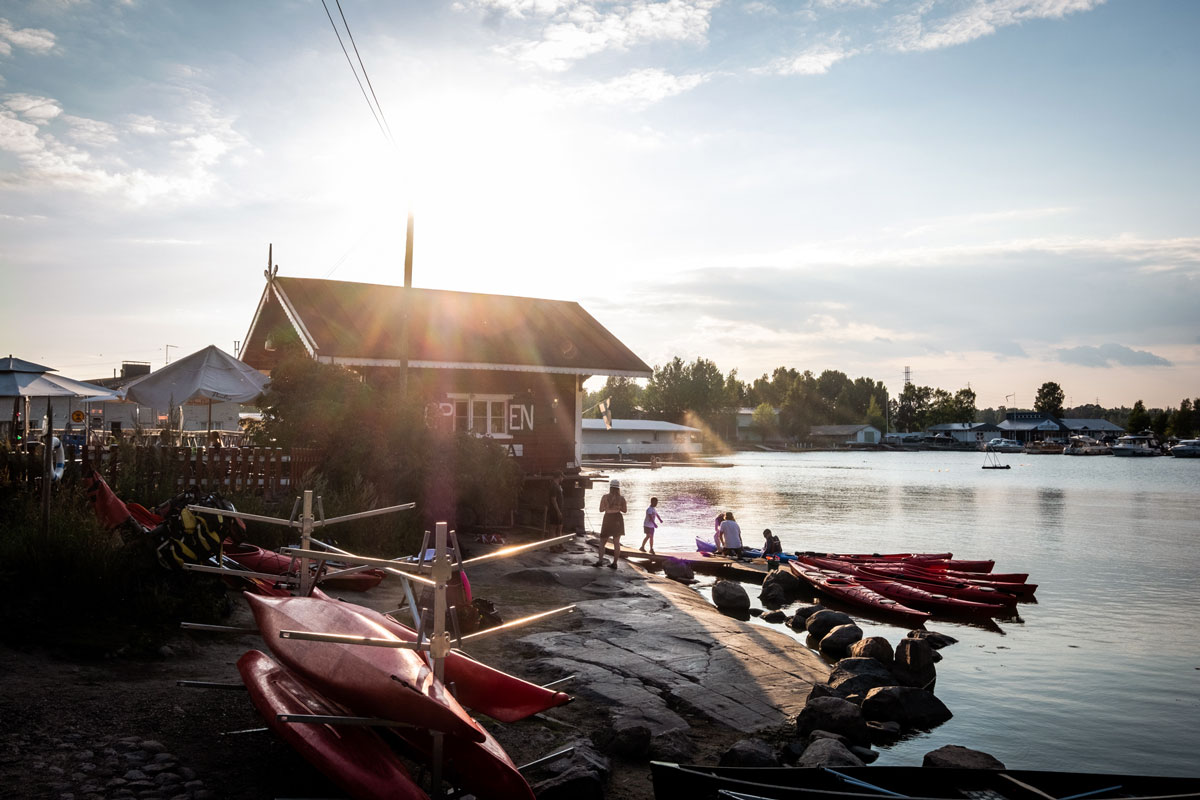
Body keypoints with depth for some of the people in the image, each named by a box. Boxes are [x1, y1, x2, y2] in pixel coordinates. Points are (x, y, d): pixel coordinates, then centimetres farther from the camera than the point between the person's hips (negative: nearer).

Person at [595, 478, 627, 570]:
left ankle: (600, 560, -6)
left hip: (608, 519, -1)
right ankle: (615, 563, 5)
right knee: (616, 542, 6)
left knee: (602, 541, 8)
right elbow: (625, 510, 5)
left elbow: (601, 510, -2)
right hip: (618, 519, 1)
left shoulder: (605, 497, -8)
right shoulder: (621, 498, -4)